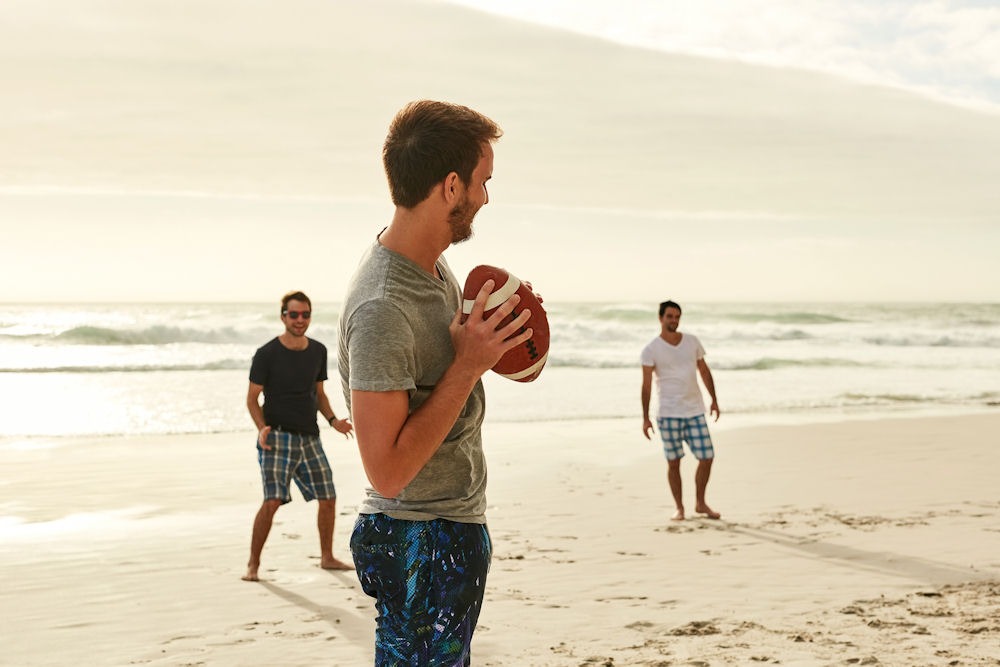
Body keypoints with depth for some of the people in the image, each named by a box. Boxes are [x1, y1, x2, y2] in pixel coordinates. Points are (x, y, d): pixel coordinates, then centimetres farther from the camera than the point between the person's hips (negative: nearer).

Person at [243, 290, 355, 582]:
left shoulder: (318, 351, 9)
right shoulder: (267, 354, -7)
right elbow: (252, 398, -3)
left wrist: (332, 420, 3)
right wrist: (262, 428, -19)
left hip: (309, 437, 5)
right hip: (278, 436, -5)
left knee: (328, 498, 7)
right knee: (273, 501, -15)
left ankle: (327, 557, 25)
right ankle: (253, 564, -4)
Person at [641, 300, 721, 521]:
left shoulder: (692, 342, 8)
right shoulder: (651, 349, -4)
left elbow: (704, 371, 15)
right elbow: (647, 384, -6)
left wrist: (714, 400, 11)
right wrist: (645, 418, -10)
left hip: (696, 411, 3)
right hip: (669, 413, -3)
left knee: (707, 457, 1)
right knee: (674, 461, 0)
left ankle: (700, 503, 18)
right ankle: (679, 508, 13)